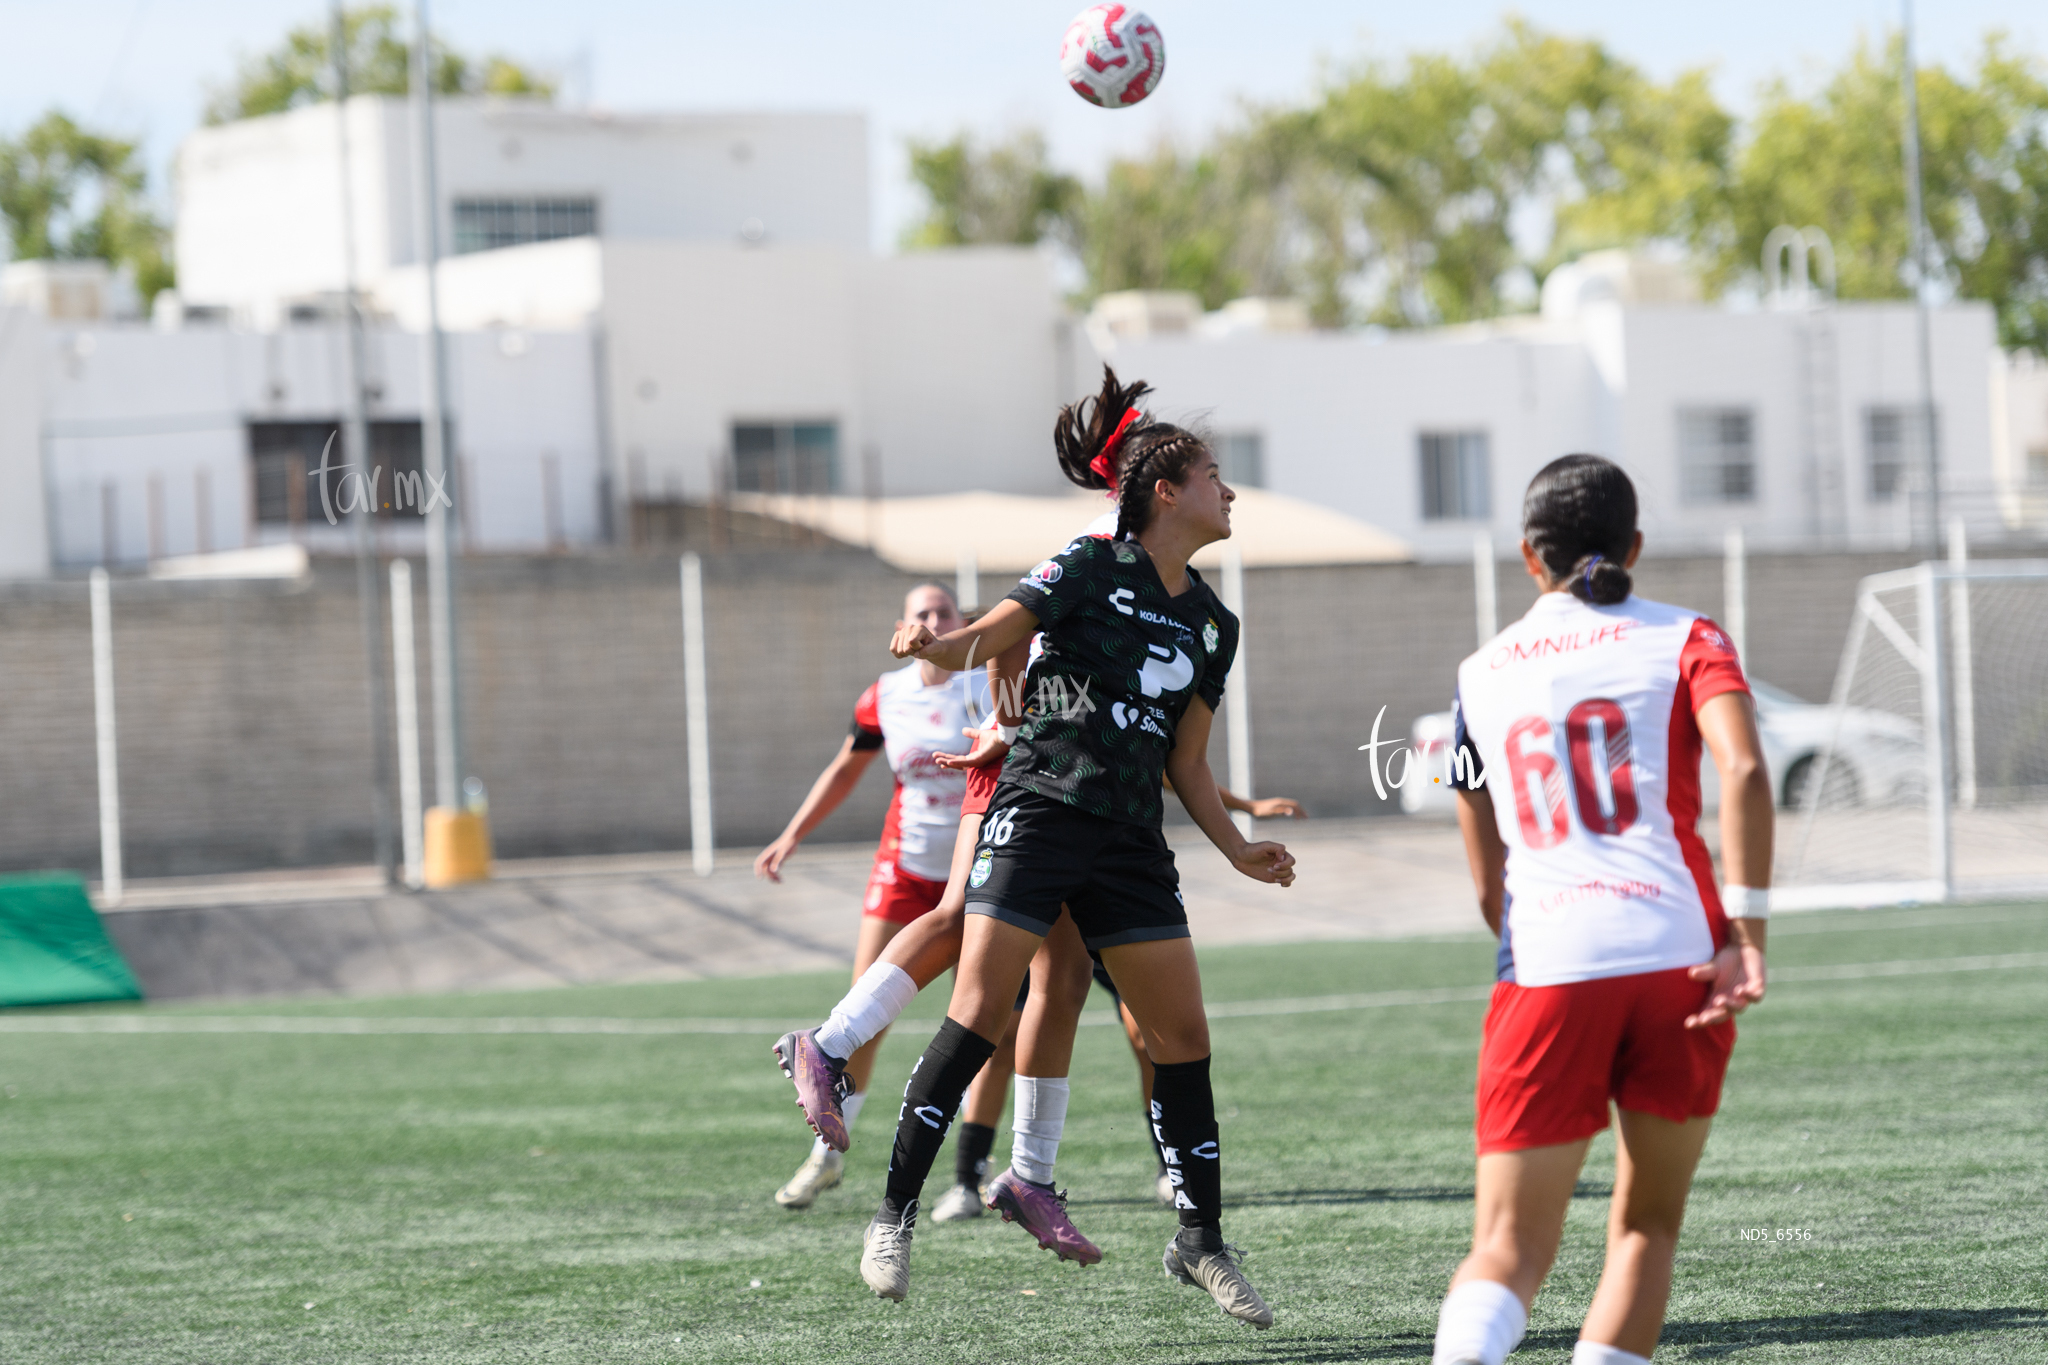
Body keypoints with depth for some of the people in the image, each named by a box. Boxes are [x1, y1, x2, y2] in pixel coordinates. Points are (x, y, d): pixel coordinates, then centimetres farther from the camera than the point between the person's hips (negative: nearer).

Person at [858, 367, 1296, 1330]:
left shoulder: (1213, 625, 14)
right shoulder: (1090, 568, -4)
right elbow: (985, 638, -9)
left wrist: (1238, 850, 6)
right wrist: (932, 643, -31)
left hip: (1130, 845, 6)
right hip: (1039, 811, -6)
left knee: (1183, 1036, 3)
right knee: (979, 1015, -14)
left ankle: (1200, 1240, 14)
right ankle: (894, 1215, -6)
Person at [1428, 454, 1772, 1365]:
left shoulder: (1481, 674, 16)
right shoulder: (1683, 640, 9)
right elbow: (1743, 770, -10)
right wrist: (1746, 937, -9)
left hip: (1544, 972, 1)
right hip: (1678, 955, -1)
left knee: (1508, 1249, -1)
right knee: (1648, 1224, 15)